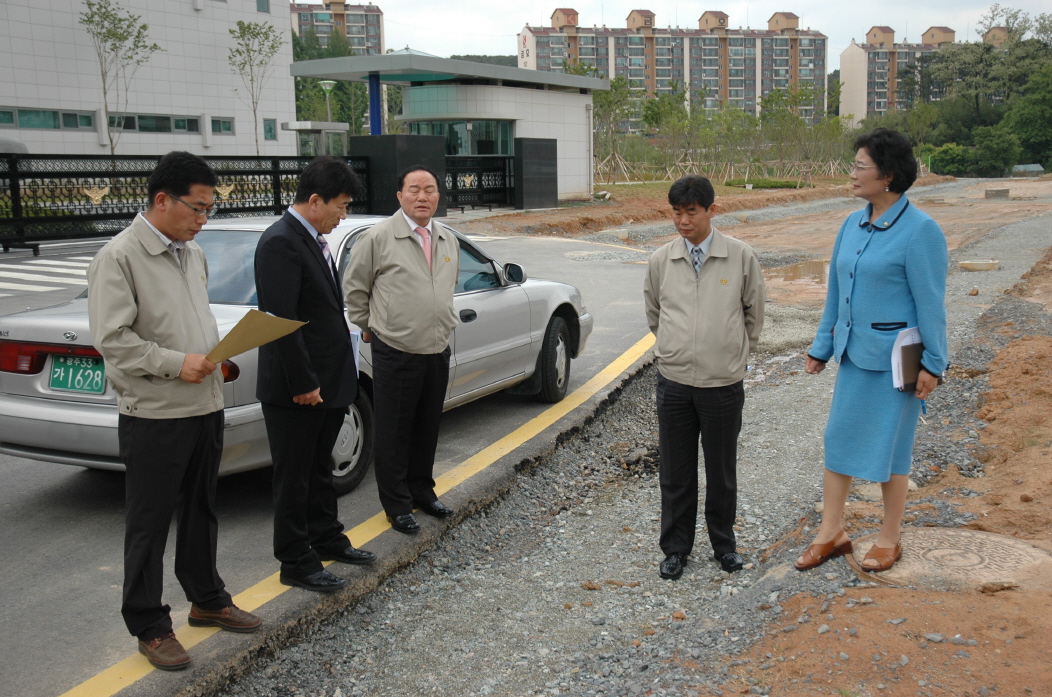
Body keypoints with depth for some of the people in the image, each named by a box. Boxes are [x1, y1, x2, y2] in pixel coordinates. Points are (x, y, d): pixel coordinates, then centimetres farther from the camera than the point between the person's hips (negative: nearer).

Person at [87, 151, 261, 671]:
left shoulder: (193, 254, 11)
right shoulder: (119, 257, -13)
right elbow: (111, 338, -18)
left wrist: (214, 356, 3)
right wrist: (176, 363, -21)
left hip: (205, 407, 8)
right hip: (153, 416, -7)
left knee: (201, 513, 19)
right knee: (149, 525, 5)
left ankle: (207, 600, 35)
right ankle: (149, 627, 18)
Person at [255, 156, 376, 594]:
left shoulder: (313, 239, 11)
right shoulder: (281, 243, -19)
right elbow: (281, 321, -24)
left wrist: (331, 378, 14)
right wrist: (303, 384, -22)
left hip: (326, 381, 9)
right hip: (296, 389, -9)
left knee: (320, 468, 22)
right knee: (294, 477, 5)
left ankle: (327, 540, 37)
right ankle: (296, 563, 18)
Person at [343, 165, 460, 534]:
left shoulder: (449, 240, 10)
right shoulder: (378, 238, -9)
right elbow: (355, 287, 0)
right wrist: (368, 326, 6)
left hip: (437, 351, 6)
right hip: (395, 354, -6)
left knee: (427, 429, 16)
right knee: (394, 433, 4)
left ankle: (422, 491, 32)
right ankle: (397, 505, 16)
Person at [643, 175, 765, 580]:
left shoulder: (741, 257, -4)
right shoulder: (660, 261, 0)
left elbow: (754, 314, 9)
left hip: (724, 384, -1)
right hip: (673, 383, 1)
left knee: (722, 471, 12)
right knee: (674, 472, 10)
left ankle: (724, 544, 32)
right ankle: (675, 547, 26)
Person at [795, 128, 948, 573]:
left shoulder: (919, 230, -14)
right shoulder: (853, 224, 6)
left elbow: (930, 301, -14)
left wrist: (932, 363, -14)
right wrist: (822, 347, 13)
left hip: (895, 356, -7)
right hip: (854, 352, 7)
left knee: (889, 444, 5)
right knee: (838, 436, 10)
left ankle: (889, 540, 23)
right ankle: (831, 533, 23)